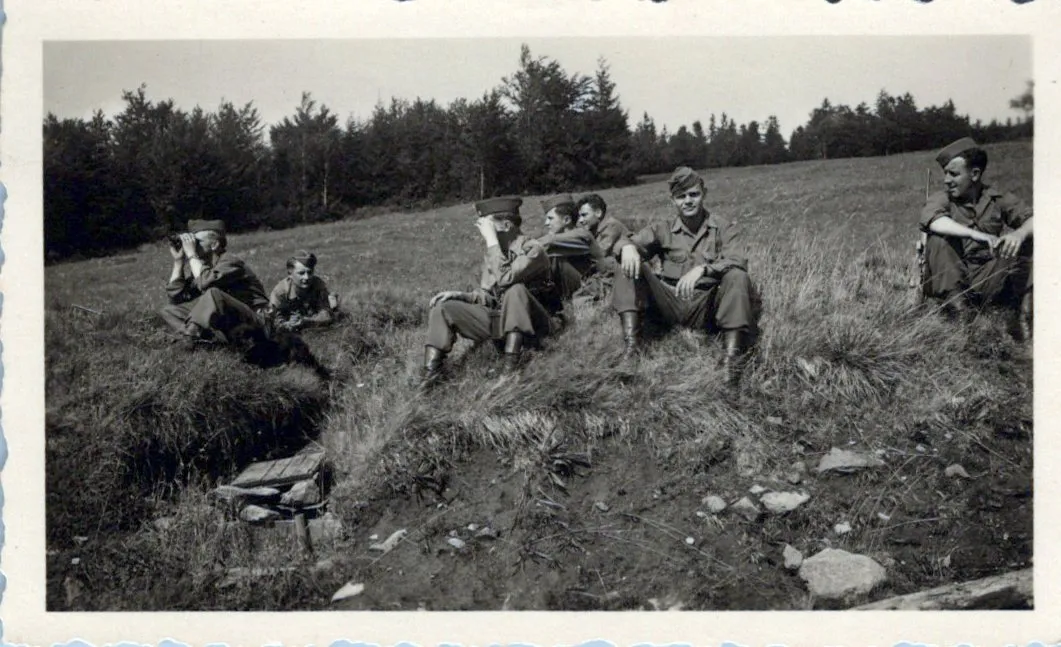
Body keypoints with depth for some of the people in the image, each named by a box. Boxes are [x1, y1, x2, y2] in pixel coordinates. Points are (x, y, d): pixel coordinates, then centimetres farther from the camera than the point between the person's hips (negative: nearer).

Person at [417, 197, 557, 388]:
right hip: (499, 318, 7)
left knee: (516, 289, -37)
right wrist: (458, 295, -8)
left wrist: (492, 240, -27)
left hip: (532, 323, -7)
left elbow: (505, 279, -32)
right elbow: (487, 297, 10)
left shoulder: (532, 250, -15)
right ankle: (430, 374, -23)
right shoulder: (492, 254, 6)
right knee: (443, 308, -7)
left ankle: (510, 370, -34)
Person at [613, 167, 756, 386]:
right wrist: (628, 246, -24)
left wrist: (702, 269, -28)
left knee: (737, 276, -29)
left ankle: (732, 358, -38)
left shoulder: (722, 227, 8)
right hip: (669, 304, 2)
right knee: (630, 267, -15)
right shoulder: (663, 230, 15)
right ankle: (631, 345, -29)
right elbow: (636, 242, 2)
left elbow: (738, 261, -9)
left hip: (706, 308, -2)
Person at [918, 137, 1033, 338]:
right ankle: (957, 307, -27)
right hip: (950, 281, -1)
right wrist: (976, 234, -39)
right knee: (938, 238, -24)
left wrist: (1019, 233, -33)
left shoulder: (998, 199, 5)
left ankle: (1025, 310, -15)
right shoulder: (942, 198, -2)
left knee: (1026, 239, -15)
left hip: (989, 281, 1)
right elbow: (931, 219, -26)